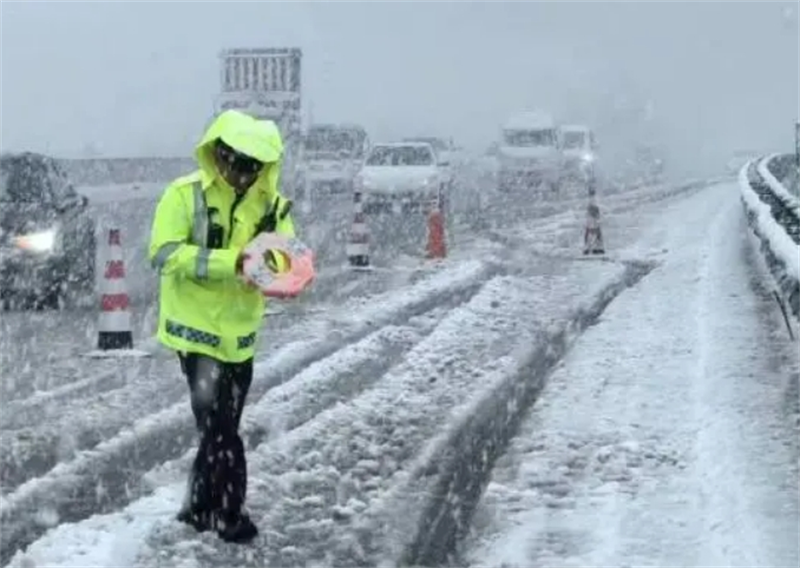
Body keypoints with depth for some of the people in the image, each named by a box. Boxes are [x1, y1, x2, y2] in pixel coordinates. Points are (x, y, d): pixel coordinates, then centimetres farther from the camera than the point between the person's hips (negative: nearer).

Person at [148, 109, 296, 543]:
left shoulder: (270, 202, 0)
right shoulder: (185, 194, -13)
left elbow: (289, 257, 0)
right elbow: (164, 254, -21)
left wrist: (278, 264, -26)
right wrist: (230, 261, -30)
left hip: (239, 330, 5)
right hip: (196, 327, -5)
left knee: (221, 423, 15)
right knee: (217, 425, -8)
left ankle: (200, 507, 29)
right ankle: (229, 513, 5)